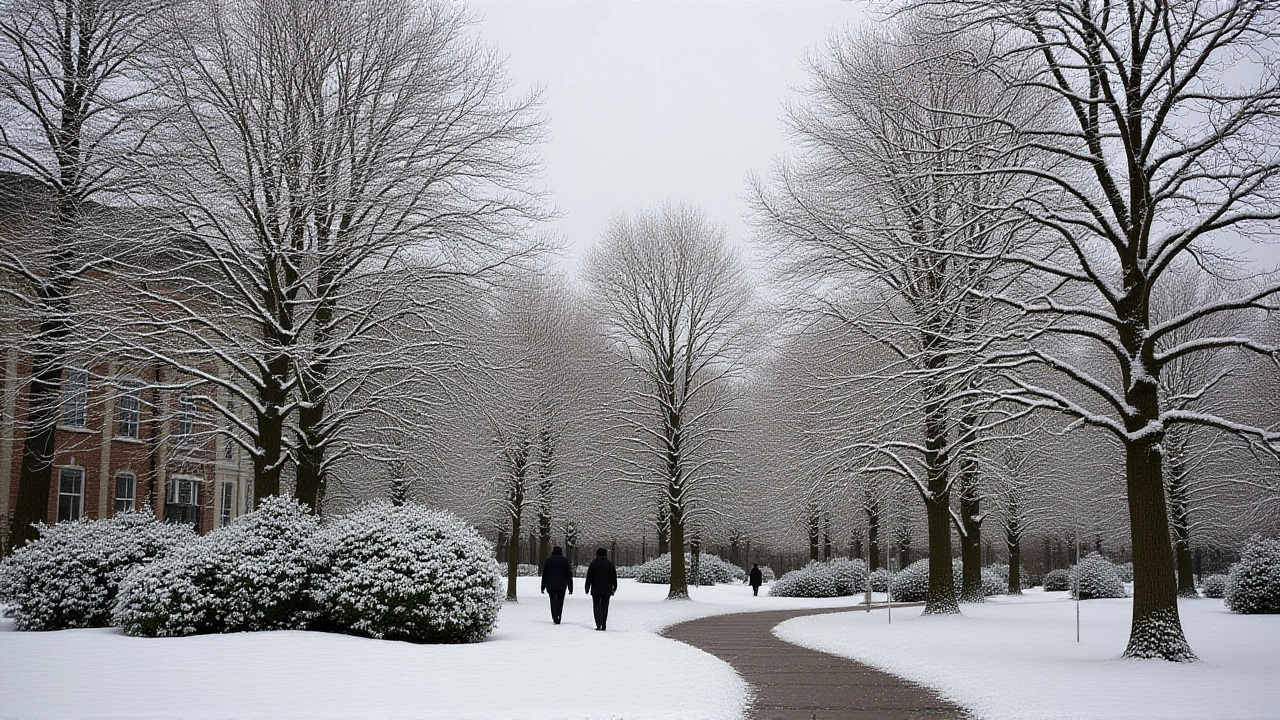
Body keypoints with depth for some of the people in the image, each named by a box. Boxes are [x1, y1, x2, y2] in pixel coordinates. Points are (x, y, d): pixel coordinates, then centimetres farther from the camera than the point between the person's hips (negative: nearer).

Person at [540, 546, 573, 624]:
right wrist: (570, 587, 3)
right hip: (561, 585, 0)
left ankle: (555, 617, -13)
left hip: (551, 585, 0)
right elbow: (569, 574, 1)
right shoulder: (565, 560, 1)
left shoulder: (548, 560, 3)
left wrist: (543, 586, 11)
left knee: (553, 601, 5)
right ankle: (558, 618, 4)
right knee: (560, 601, 7)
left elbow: (544, 574, 5)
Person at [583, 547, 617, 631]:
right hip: (607, 590, 2)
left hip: (596, 590, -2)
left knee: (597, 606, 0)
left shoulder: (593, 564, 0)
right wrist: (614, 587, 18)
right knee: (604, 607, 9)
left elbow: (589, 577, 0)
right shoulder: (610, 564, 5)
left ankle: (599, 624, -13)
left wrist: (587, 587, 8)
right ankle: (603, 624, 9)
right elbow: (614, 578, 9)